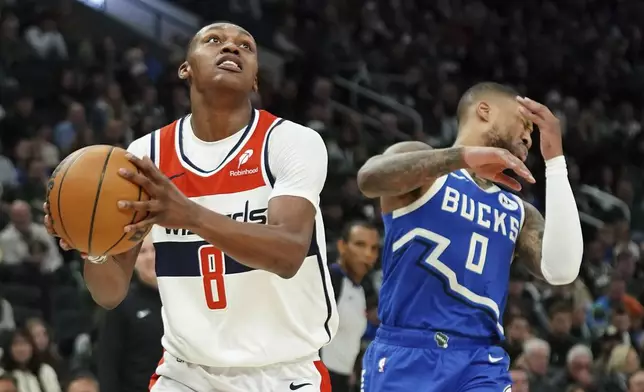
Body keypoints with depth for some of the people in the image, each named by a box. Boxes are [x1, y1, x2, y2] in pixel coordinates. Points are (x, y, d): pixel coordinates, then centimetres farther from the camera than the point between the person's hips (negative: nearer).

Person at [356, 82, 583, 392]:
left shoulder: (518, 213, 19)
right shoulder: (422, 166, 5)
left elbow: (561, 271, 0)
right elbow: (369, 178, -18)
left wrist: (555, 160, 3)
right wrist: (464, 156, -26)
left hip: (481, 365, 4)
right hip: (403, 357, -4)